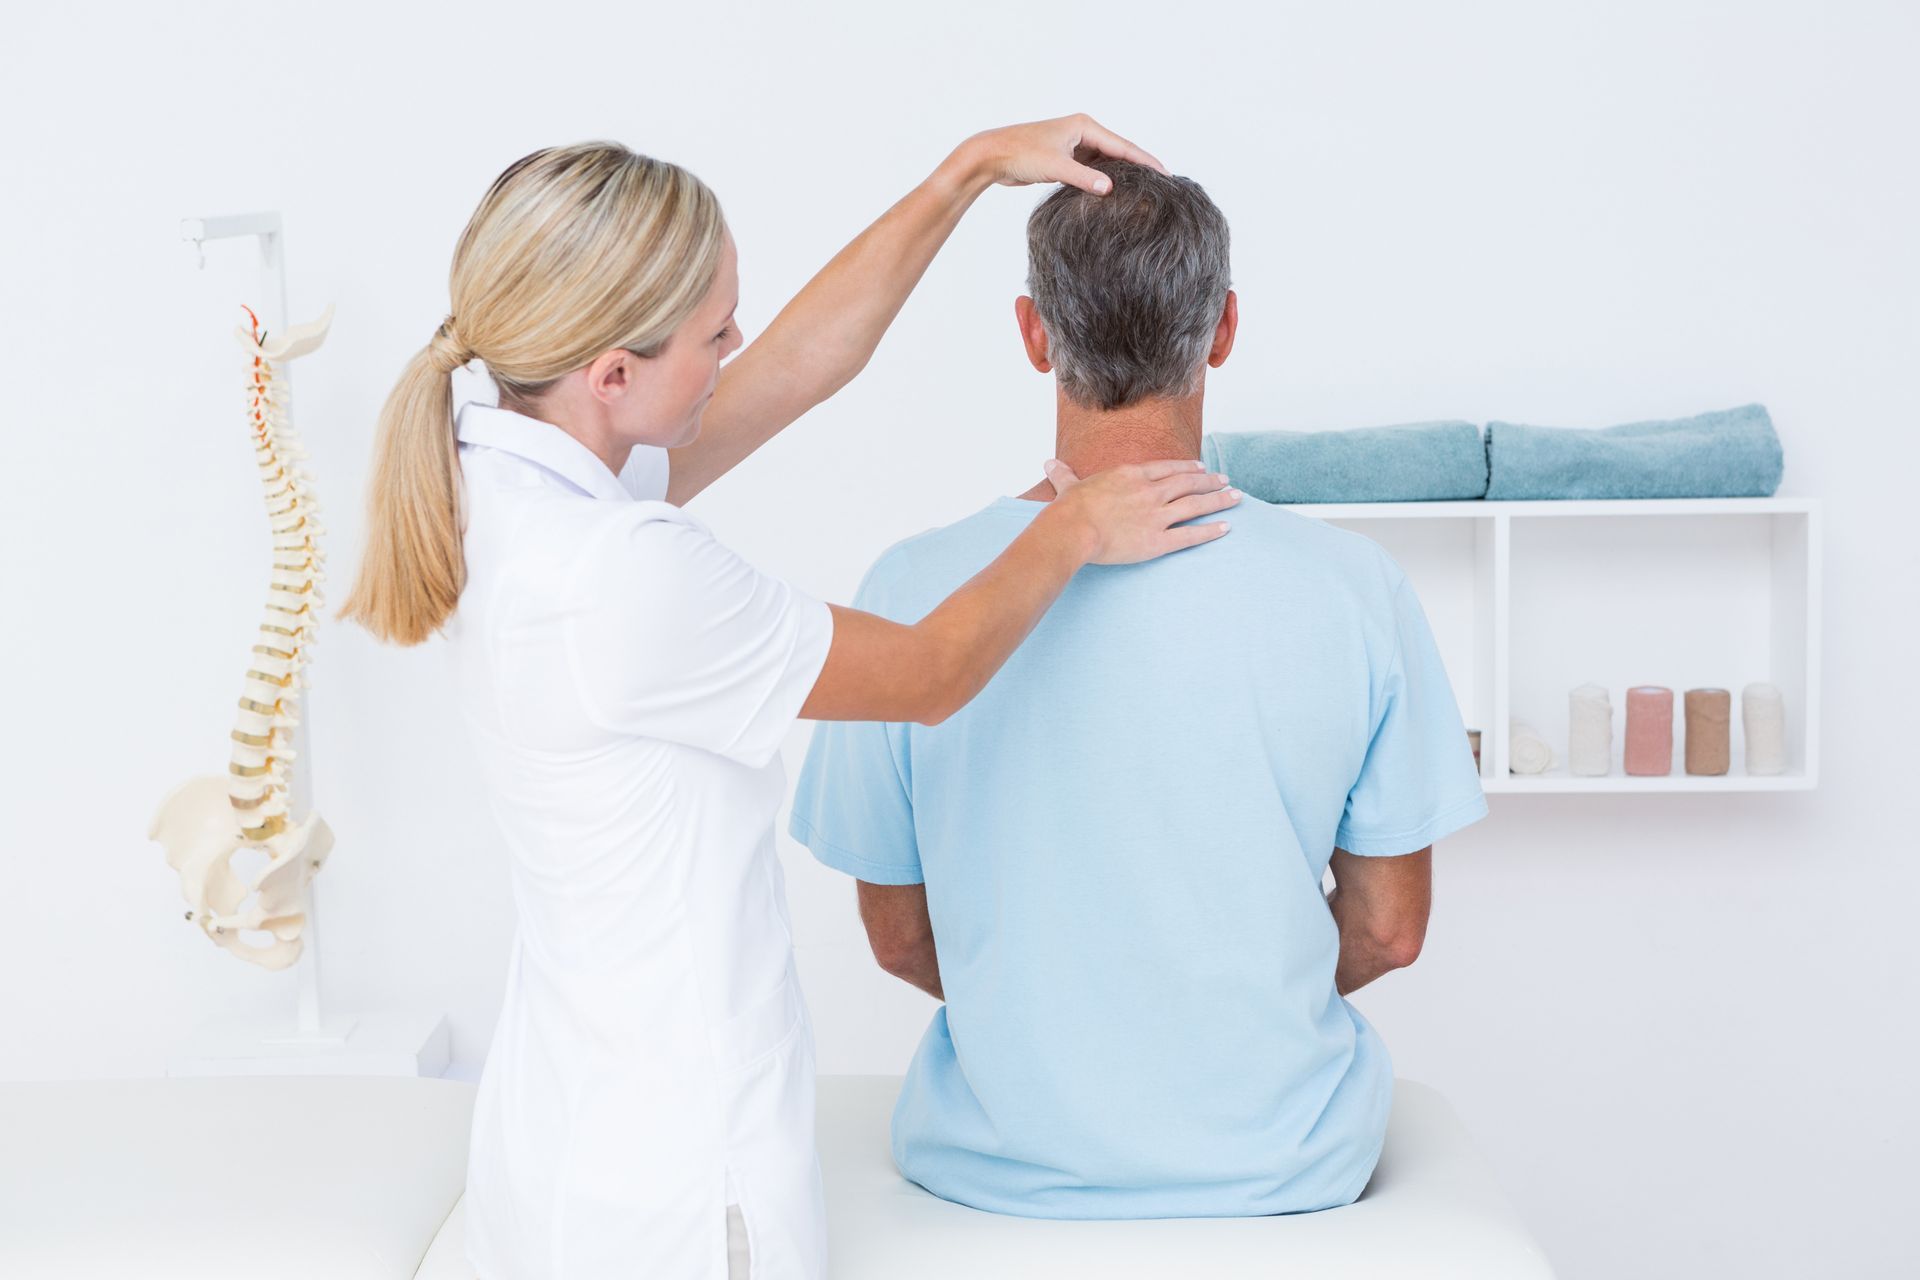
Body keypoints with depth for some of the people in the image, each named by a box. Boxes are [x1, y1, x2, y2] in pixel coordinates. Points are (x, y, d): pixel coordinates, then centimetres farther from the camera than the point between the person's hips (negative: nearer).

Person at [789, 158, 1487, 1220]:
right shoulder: (1352, 588, -14)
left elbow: (899, 940, -3)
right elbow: (1389, 932, -4)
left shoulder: (914, 589, -14)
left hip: (999, 1168, 1)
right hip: (1284, 1166, 0)